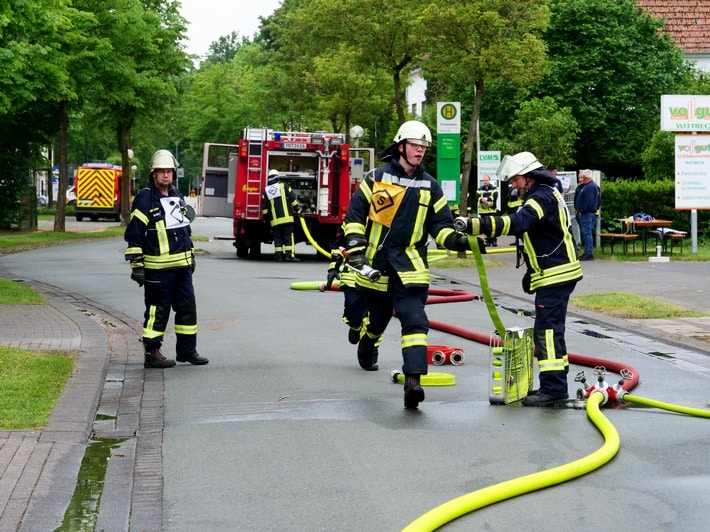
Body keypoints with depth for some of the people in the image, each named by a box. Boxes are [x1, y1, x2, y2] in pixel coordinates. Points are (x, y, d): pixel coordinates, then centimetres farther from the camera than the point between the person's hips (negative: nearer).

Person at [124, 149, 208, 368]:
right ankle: (151, 353, 6)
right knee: (157, 310, -3)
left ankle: (187, 350, 19)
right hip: (157, 267, -7)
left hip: (182, 266, 7)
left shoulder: (178, 197, 14)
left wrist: (191, 256, 24)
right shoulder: (145, 199, -9)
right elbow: (133, 234, -11)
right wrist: (136, 264, -15)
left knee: (187, 306, 10)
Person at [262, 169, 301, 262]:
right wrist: (298, 209, 6)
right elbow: (293, 199, -1)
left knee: (277, 238, 7)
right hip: (286, 217, -2)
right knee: (288, 237, -2)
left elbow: (264, 207, 9)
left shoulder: (266, 191, 8)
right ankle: (290, 255, -8)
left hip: (274, 219, 2)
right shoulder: (283, 186, 1)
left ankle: (278, 255, 3)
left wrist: (266, 218, 16)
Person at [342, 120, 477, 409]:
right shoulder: (377, 178, 0)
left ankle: (413, 380, -23)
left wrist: (454, 239, -12)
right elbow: (355, 214, 2)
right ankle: (366, 347, 51)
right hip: (376, 263, 0)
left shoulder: (430, 186, 7)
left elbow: (440, 224, 9)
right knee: (377, 318, 15)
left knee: (415, 320, -16)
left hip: (410, 266, 0)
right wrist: (355, 249, -8)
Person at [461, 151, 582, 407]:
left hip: (556, 275, -11)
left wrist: (474, 224, -42)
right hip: (555, 273, 11)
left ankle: (553, 388, -13)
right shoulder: (546, 194, 18)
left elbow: (515, 223, -33)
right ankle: (556, 383, 23)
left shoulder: (542, 198, -17)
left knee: (547, 330, -12)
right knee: (549, 329, 16)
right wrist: (532, 272, 25)